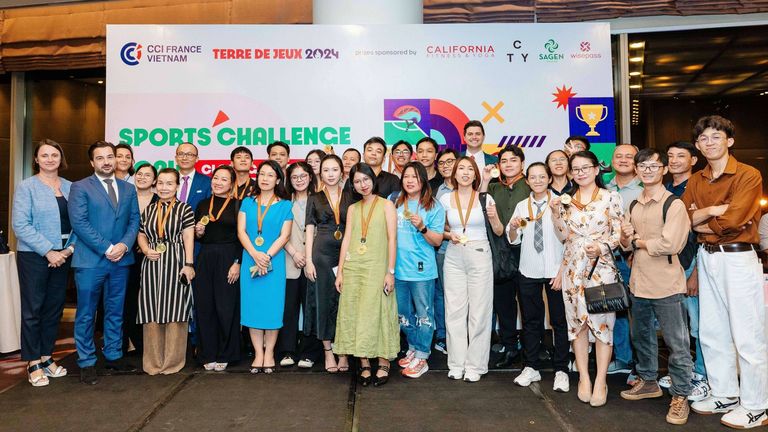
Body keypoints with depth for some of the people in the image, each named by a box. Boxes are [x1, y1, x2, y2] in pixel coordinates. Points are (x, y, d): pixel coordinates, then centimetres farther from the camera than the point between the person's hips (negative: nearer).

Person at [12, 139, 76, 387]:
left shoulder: (70, 187, 8)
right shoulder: (26, 187, -4)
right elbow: (20, 225, -11)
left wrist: (69, 248, -6)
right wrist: (48, 251, -15)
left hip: (62, 257, 4)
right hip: (34, 257, -4)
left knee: (55, 308, 10)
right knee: (32, 309, 3)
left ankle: (46, 356, 24)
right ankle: (33, 364, 14)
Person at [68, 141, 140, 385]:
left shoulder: (128, 189, 11)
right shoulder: (80, 187, -2)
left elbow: (134, 220, 7)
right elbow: (79, 222, -11)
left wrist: (124, 245, -10)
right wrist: (106, 249, -15)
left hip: (121, 261, 4)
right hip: (90, 261, -4)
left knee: (115, 312, 13)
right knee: (86, 314, 5)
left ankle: (114, 356, 25)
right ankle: (87, 363, 16)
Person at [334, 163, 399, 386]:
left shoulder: (386, 205, 3)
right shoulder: (352, 209, 14)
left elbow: (392, 239, -3)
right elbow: (346, 239, 11)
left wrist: (390, 271, -9)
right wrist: (340, 271, 5)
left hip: (376, 268, -4)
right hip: (352, 268, 4)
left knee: (376, 314, -4)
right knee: (354, 315, 3)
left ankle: (383, 364, 9)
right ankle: (364, 364, 12)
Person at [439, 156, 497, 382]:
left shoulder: (484, 198, 1)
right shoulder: (445, 199, 5)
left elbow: (499, 231, 2)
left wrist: (493, 217, -16)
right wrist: (450, 235, -5)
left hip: (479, 255, -1)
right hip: (454, 258, 2)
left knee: (479, 311, 2)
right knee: (454, 311, 4)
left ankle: (475, 365, 14)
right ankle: (457, 364, 17)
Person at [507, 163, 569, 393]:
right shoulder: (522, 206, 8)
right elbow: (513, 240, 11)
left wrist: (562, 271, -10)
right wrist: (513, 227, -11)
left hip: (555, 271, -4)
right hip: (529, 271, 4)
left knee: (559, 321, 6)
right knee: (530, 321, 12)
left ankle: (561, 370, 18)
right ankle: (531, 367, 24)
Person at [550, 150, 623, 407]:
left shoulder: (610, 197, 0)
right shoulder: (566, 200, 10)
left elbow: (619, 233, -2)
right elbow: (563, 236, 8)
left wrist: (602, 247, -19)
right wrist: (556, 212, -4)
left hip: (601, 267, -3)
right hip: (573, 267, 4)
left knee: (602, 321, -4)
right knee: (576, 321, 6)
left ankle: (600, 382, 7)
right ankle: (584, 378, 16)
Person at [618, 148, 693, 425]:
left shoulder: (674, 204, -11)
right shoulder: (634, 205, 10)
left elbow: (670, 244, -22)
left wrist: (639, 241, -8)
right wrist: (626, 237, -10)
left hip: (666, 286, -7)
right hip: (638, 283, 7)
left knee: (676, 343, 3)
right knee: (641, 337, 20)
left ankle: (680, 395, 18)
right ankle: (648, 381, 38)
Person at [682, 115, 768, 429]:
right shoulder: (695, 181, 11)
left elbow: (732, 221, -19)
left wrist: (699, 222, -4)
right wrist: (713, 209, -15)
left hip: (738, 259, -6)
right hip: (706, 258, 7)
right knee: (712, 333, 13)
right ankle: (724, 395, 28)